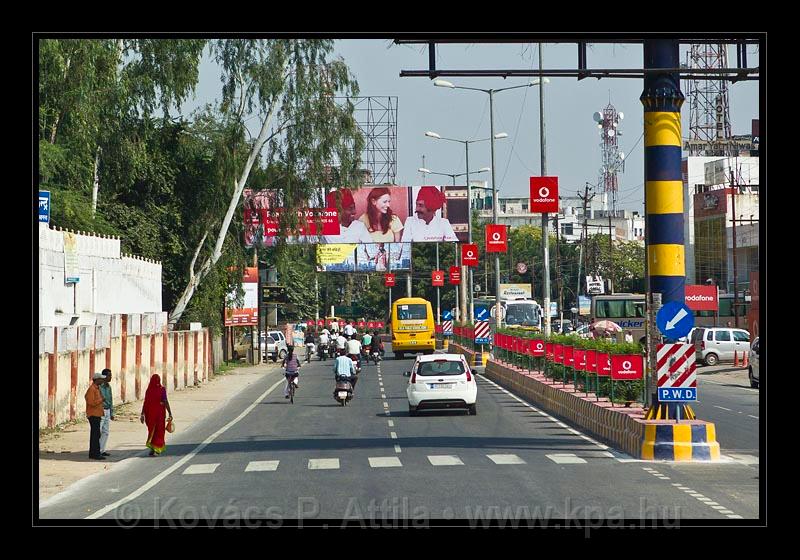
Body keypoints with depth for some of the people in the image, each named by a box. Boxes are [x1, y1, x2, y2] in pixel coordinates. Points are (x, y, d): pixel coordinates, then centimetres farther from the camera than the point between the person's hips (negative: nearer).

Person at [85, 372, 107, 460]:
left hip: (97, 414, 10)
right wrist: (101, 400, -13)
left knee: (95, 434, 13)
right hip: (93, 415, -10)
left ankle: (92, 453, 17)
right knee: (96, 434, -12)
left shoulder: (97, 388, 16)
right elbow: (91, 402, -22)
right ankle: (96, 454, -13)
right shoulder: (92, 389, -15)